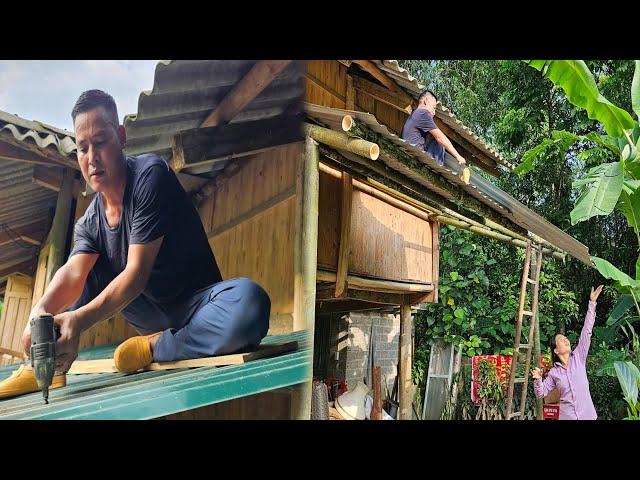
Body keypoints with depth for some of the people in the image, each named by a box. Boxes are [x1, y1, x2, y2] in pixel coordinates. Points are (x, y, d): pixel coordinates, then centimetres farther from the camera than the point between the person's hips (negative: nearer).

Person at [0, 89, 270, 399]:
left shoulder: (150, 174, -15)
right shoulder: (88, 223, 5)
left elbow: (137, 272, -21)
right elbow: (72, 273, -14)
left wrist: (79, 320, -32)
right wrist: (41, 311, -36)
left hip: (196, 302, -6)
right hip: (152, 313, 6)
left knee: (250, 301, -39)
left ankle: (153, 347, -18)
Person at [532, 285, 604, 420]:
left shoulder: (578, 358, 1)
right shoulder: (554, 372, 1)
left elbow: (586, 332, -5)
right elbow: (541, 393, 6)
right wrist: (538, 379, -16)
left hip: (587, 414, 0)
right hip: (566, 416, 0)